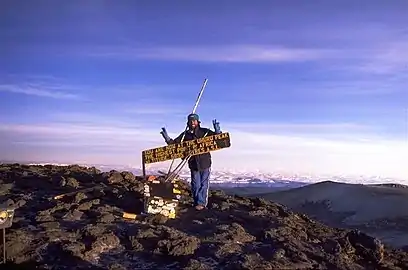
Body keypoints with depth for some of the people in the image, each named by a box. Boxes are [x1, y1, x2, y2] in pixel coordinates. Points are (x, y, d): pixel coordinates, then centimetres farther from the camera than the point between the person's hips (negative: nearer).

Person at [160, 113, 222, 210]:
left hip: (205, 163, -2)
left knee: (204, 184, 5)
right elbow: (174, 143, 6)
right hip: (193, 164, 2)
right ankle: (197, 202, 23)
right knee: (195, 185, 11)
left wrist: (217, 131, -25)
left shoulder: (205, 132, -3)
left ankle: (202, 203, 16)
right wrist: (167, 137, -9)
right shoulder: (185, 135, 4)